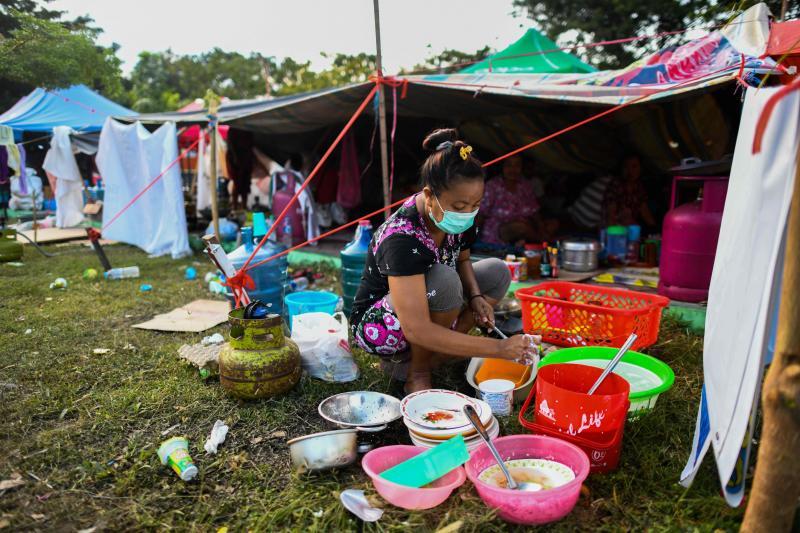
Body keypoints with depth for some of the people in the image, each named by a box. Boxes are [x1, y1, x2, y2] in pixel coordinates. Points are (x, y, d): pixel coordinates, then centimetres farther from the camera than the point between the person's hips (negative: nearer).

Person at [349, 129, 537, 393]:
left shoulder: (459, 218, -11)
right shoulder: (402, 238, -34)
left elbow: (462, 260, 11)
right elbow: (416, 330, -39)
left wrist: (476, 296, -11)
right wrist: (497, 348, -38)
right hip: (378, 323, -8)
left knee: (498, 272, -1)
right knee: (444, 280, -34)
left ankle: (412, 359, -5)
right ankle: (417, 374, -9)